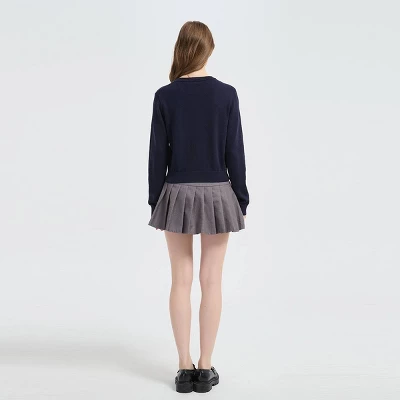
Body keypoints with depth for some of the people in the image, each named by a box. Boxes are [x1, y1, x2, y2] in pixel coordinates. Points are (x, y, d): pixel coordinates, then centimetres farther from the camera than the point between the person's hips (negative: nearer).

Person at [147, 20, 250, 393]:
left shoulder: (165, 96, -4)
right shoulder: (226, 94, -5)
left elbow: (157, 153, -3)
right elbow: (234, 152, -4)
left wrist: (155, 200, 6)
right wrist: (241, 199, 5)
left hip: (177, 194, 1)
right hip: (216, 194, 0)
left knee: (181, 281, 7)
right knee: (211, 281, 5)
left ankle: (185, 367, 13)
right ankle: (205, 368, 12)